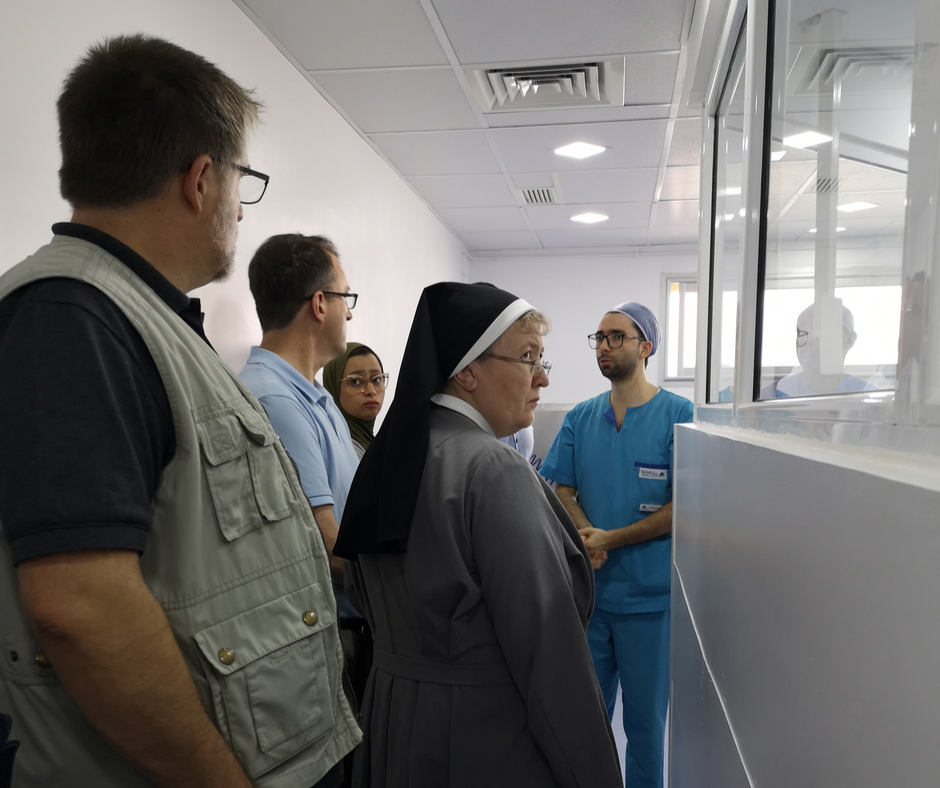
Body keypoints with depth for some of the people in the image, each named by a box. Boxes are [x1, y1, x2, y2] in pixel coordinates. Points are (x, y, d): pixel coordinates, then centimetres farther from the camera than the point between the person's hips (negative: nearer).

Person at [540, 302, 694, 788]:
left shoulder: (679, 416, -7)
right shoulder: (580, 419, 6)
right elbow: (562, 493, 5)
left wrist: (611, 539, -15)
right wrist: (588, 537, -14)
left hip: (649, 597, -3)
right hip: (587, 591, 4)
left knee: (645, 720, 12)